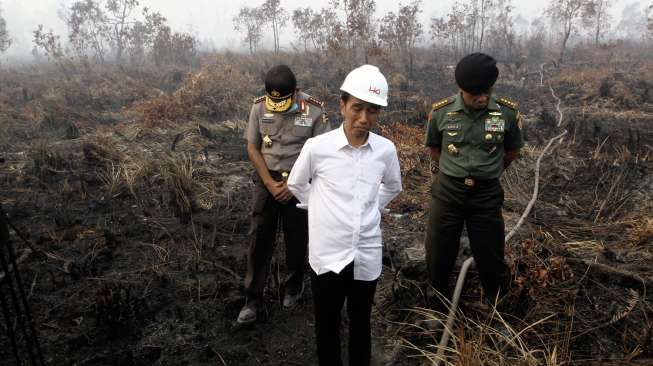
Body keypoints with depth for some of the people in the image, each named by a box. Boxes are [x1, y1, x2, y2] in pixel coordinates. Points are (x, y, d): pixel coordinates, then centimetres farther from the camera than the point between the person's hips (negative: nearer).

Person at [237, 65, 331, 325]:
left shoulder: (314, 110, -13)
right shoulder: (259, 107, -6)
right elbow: (252, 148, -1)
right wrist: (270, 183, -10)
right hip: (266, 180, 2)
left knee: (297, 239, 11)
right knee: (259, 239, 3)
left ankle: (294, 286, 35)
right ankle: (253, 299, 14)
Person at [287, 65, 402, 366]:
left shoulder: (386, 150, -6)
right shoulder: (317, 147, -13)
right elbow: (296, 185, 5)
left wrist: (369, 209, 7)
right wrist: (323, 209, 3)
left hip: (367, 255, 2)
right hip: (327, 253, -2)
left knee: (361, 323, 21)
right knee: (327, 324, 16)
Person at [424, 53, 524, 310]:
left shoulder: (508, 113, -9)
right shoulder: (441, 112, -9)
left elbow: (512, 151, 9)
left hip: (487, 194, 0)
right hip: (447, 192, 1)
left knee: (491, 257, 9)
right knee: (438, 257, 10)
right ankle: (440, 306, 34)